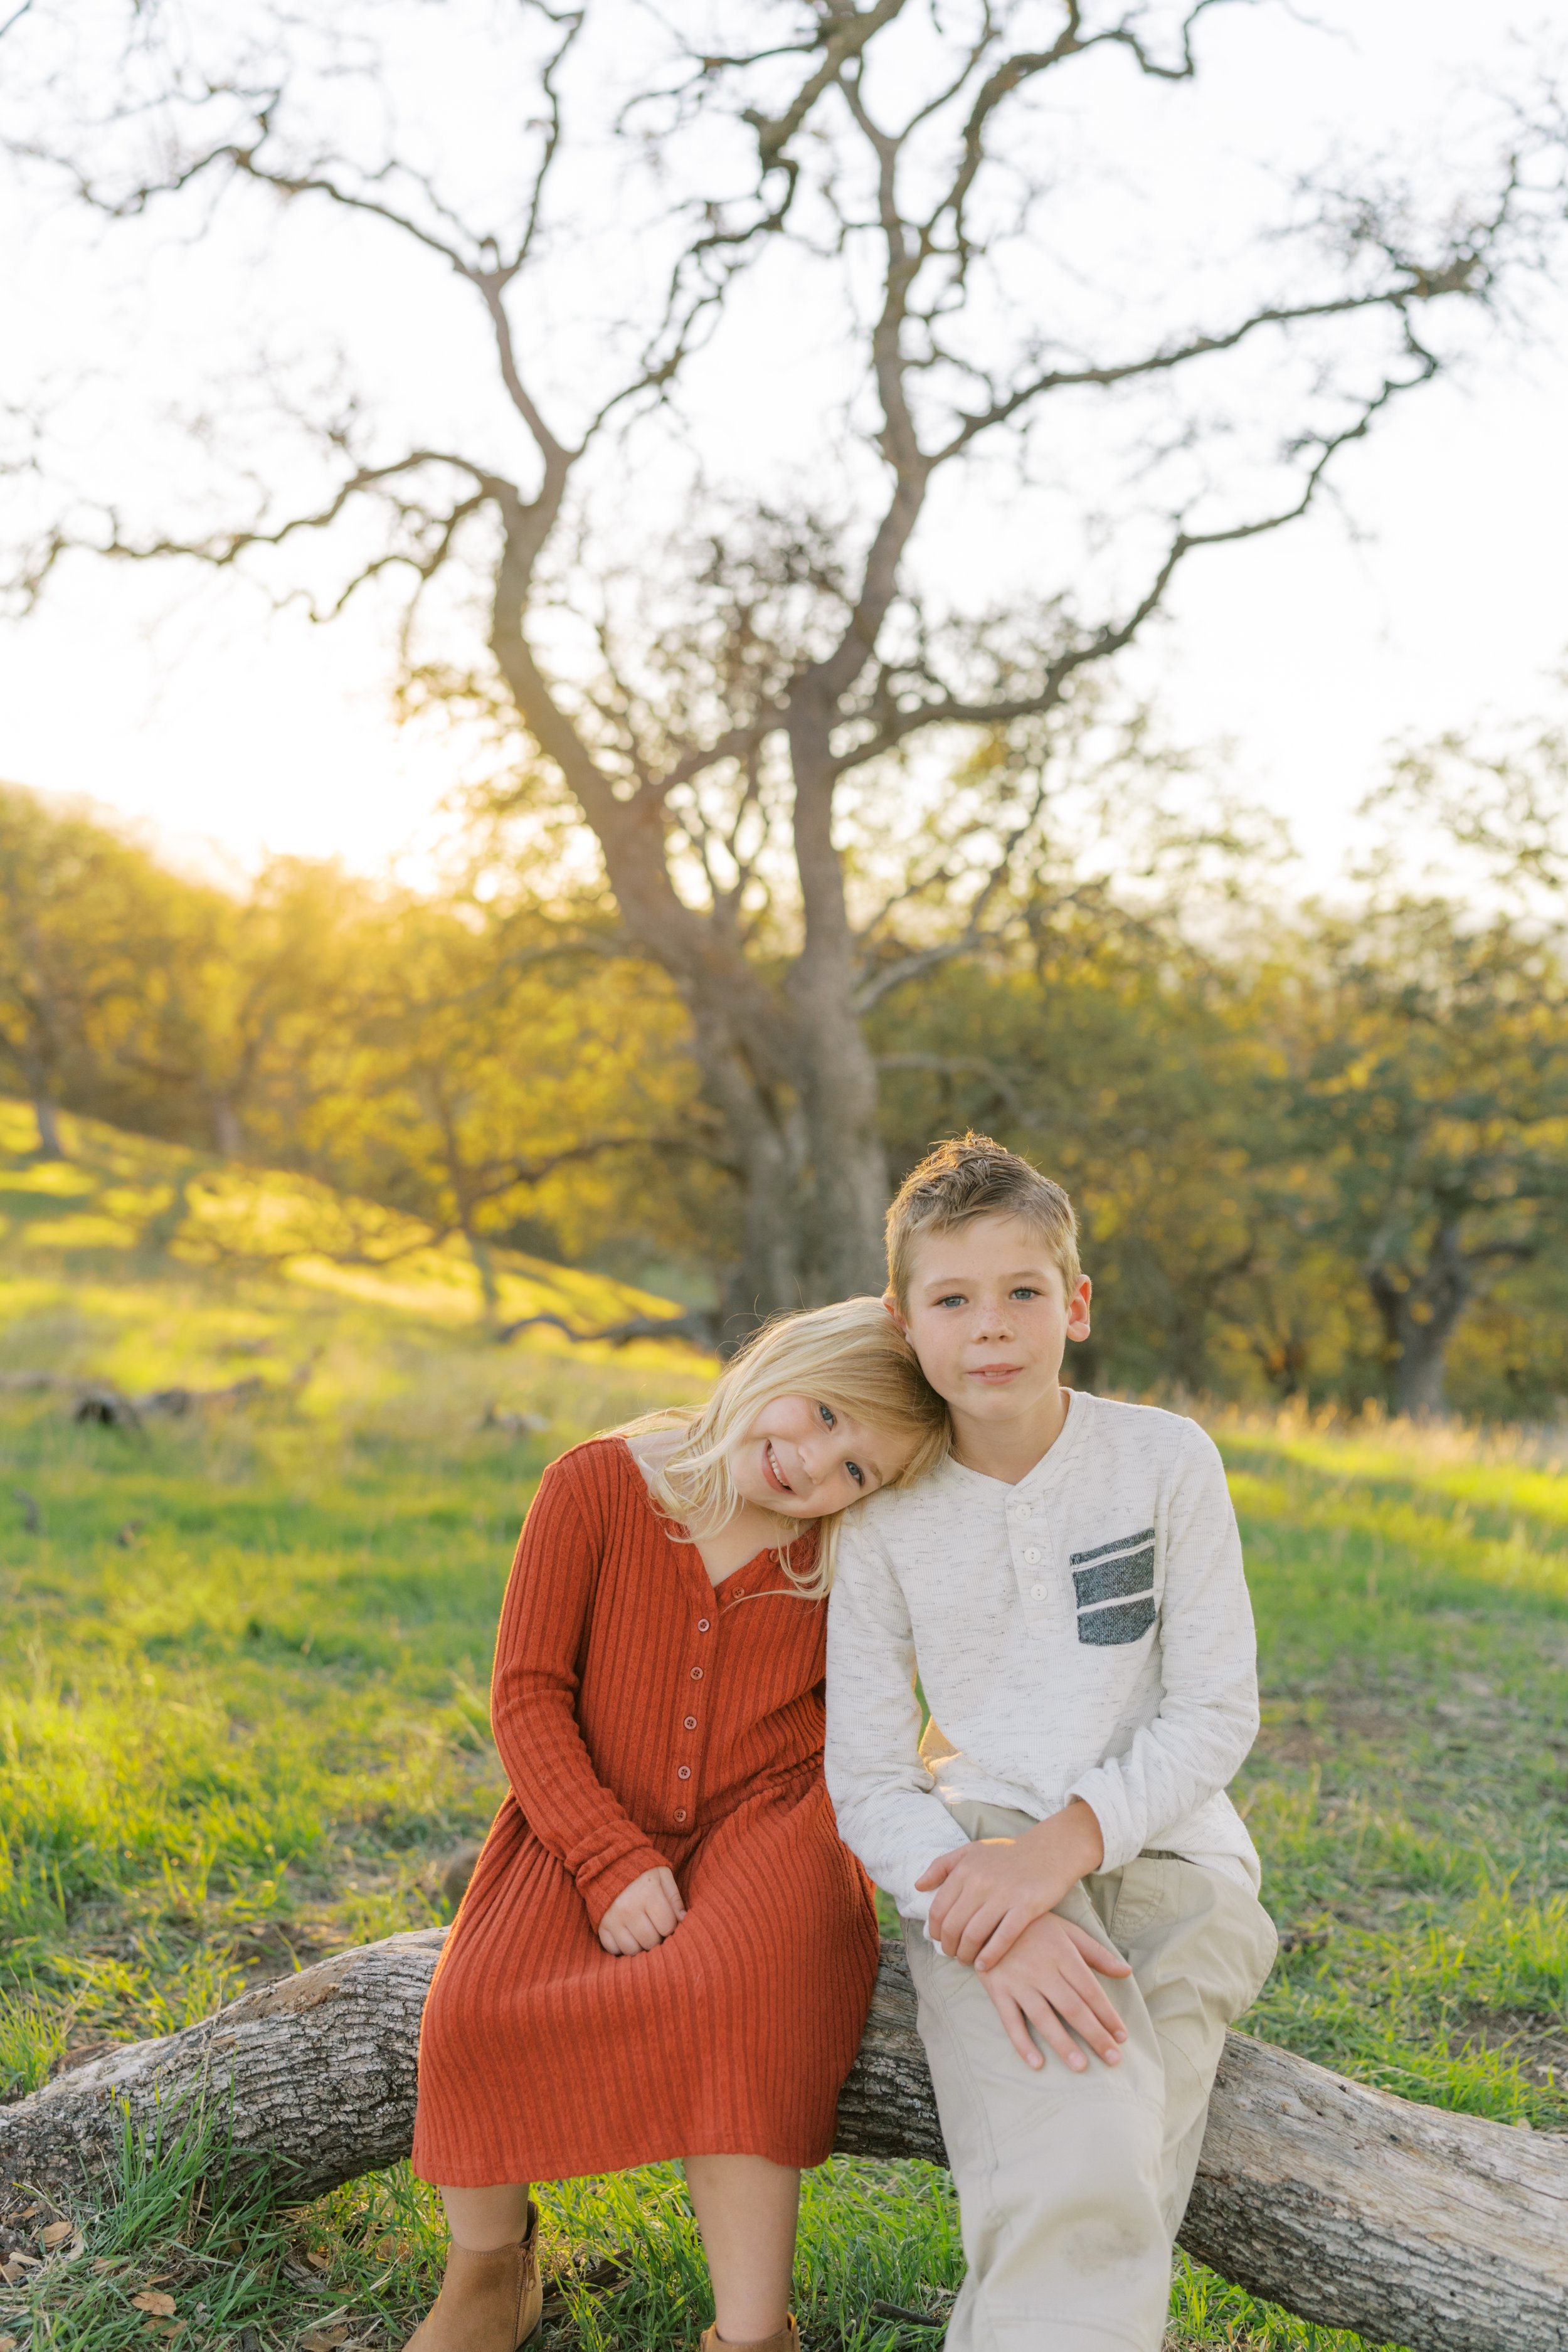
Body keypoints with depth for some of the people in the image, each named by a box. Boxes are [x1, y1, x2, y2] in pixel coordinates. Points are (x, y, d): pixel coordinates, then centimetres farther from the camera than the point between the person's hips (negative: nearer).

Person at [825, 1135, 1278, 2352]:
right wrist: (988, 1920, -19)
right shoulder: (889, 1519, 1)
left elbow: (1216, 1714, -2)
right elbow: (868, 1778, 0)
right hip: (981, 1845, 0)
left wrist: (1063, 1843, -17)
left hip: (1164, 1853, 0)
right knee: (1073, 2176, -27)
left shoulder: (1167, 1460, -2)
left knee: (1100, 2196, -22)